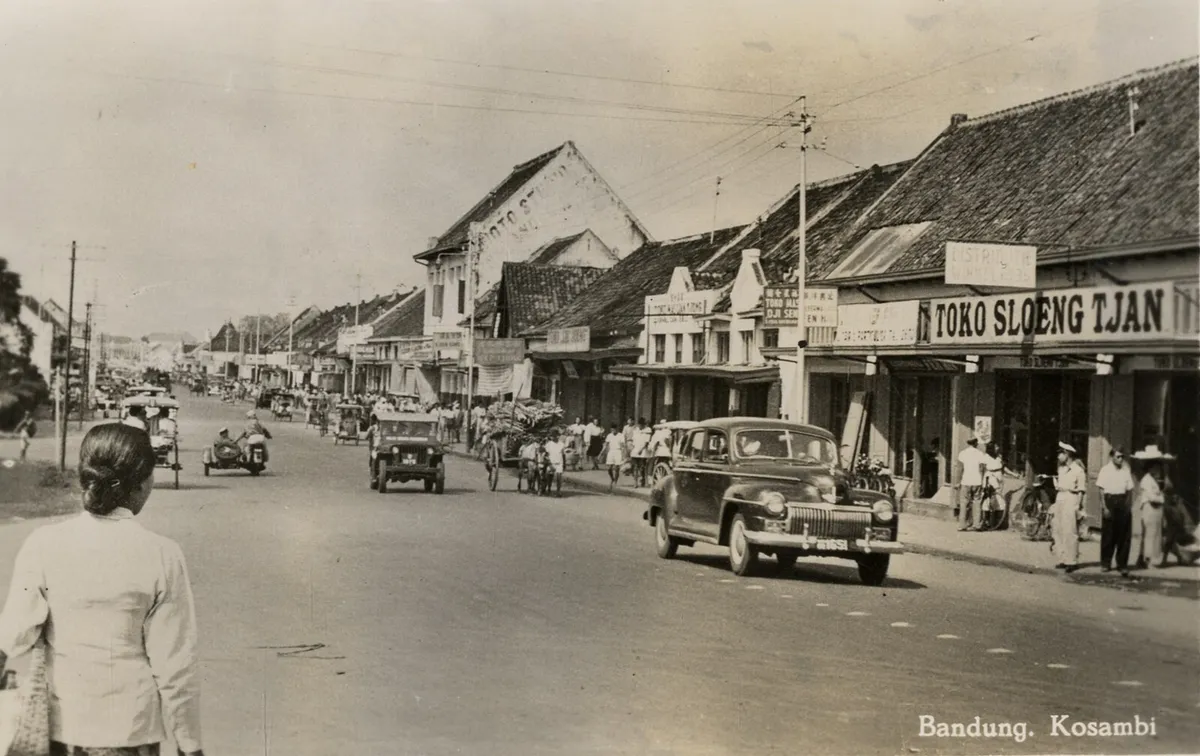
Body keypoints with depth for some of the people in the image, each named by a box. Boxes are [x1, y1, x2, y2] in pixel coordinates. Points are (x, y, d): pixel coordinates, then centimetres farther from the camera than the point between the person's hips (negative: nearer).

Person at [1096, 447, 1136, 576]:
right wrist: (1105, 507, -11)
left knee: (1124, 536, 2)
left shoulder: (1126, 471, 10)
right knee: (1108, 535, 2)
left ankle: (1122, 564, 9)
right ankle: (1105, 563, 14)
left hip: (1122, 503, 3)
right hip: (1110, 501, -3)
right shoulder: (1105, 470, 0)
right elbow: (1101, 490, -4)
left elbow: (1130, 490, 12)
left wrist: (1128, 505, 2)